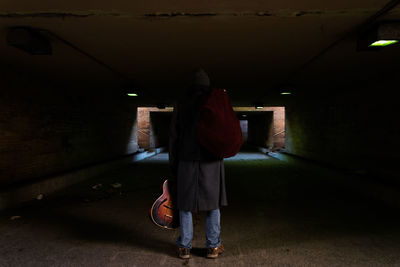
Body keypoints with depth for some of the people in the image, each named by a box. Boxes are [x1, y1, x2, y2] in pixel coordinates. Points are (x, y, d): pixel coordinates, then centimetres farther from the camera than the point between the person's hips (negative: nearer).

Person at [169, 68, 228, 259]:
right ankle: (213, 247, 17)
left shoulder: (181, 104, 3)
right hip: (212, 161, 0)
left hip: (187, 160, 1)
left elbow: (174, 135, 2)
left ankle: (184, 247, 16)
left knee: (185, 203, 11)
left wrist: (173, 162, 7)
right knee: (212, 202, 11)